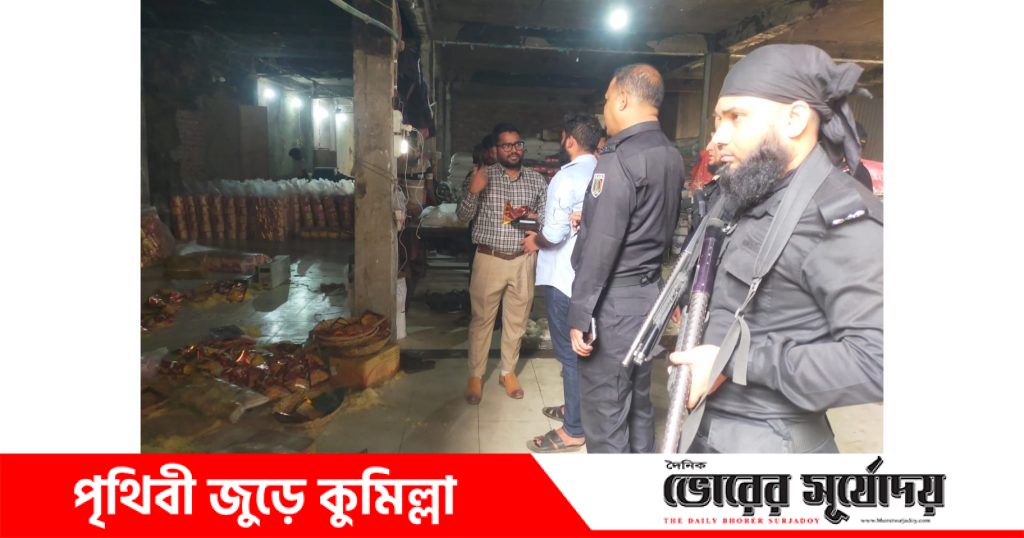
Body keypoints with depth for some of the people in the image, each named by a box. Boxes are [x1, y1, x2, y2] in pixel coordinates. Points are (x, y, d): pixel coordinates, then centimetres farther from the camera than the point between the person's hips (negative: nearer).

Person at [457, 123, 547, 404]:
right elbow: (464, 217, -4)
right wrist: (473, 191, -22)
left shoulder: (536, 180, 5)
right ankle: (475, 375, 20)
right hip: (489, 259, -2)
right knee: (482, 319, 6)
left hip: (523, 260, 2)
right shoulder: (483, 176, -2)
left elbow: (545, 218, 6)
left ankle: (508, 372, 29)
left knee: (517, 320, 12)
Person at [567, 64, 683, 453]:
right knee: (638, 400, 20)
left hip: (614, 300, -9)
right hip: (650, 291, 9)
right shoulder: (672, 157, 9)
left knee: (604, 411, 2)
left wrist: (580, 316, -17)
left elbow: (600, 249, -21)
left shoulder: (618, 160, -17)